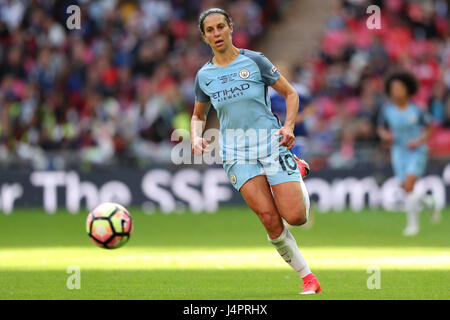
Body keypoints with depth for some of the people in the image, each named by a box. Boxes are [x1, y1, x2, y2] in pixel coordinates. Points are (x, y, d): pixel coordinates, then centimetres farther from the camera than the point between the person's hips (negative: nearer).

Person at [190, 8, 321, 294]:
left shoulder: (254, 61, -1)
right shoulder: (204, 76, 8)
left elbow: (291, 93, 5)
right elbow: (199, 114, 24)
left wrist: (289, 126, -11)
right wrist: (196, 137, 3)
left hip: (271, 142, -2)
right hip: (237, 152, 2)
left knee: (295, 217, -11)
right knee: (269, 218, -16)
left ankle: (297, 176, 26)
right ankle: (309, 278, -3)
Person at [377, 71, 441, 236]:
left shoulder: (417, 110, -11)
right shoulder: (387, 110, -4)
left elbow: (427, 130, 2)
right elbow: (381, 129, 10)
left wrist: (419, 141, -16)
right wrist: (385, 135, -12)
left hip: (417, 152, -3)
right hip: (399, 153, 4)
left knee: (408, 187, -20)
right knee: (407, 190, 2)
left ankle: (413, 223, -8)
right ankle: (428, 201, 35)